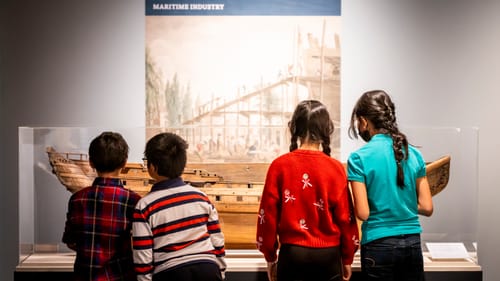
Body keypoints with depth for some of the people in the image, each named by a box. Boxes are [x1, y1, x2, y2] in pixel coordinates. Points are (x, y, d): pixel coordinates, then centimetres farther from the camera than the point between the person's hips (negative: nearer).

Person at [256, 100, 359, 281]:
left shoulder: (279, 165, -6)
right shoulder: (336, 168, -5)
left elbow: (268, 214, -3)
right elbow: (345, 217, -2)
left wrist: (270, 257, 8)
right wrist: (347, 259, 10)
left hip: (292, 253, 0)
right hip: (328, 254, 0)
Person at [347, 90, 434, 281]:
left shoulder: (359, 158, -10)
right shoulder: (414, 154, 2)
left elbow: (363, 213, -13)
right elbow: (426, 207, 3)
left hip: (378, 245, -4)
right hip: (412, 243, 4)